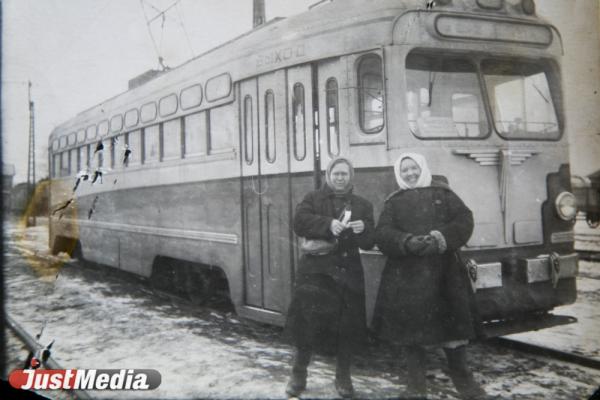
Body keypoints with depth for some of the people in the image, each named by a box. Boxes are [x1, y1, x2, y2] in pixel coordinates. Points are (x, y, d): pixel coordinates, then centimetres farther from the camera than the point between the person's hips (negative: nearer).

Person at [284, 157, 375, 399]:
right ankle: (298, 374, 14)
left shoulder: (362, 205, 12)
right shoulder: (313, 199, 8)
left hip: (348, 271, 2)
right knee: (308, 321, -5)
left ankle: (343, 377, 20)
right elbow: (299, 222, -9)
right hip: (316, 269, -2)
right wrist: (328, 225, -23)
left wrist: (363, 230, -17)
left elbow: (370, 242, 6)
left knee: (348, 324, 3)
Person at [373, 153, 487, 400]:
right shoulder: (393, 202, 11)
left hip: (444, 270, 0)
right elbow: (382, 233, -1)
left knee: (452, 321, 2)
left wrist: (440, 238, -17)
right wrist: (408, 242, -19)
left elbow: (464, 220, 0)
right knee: (411, 324, 2)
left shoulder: (443, 194, 11)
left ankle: (462, 378, 20)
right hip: (406, 273, 0)